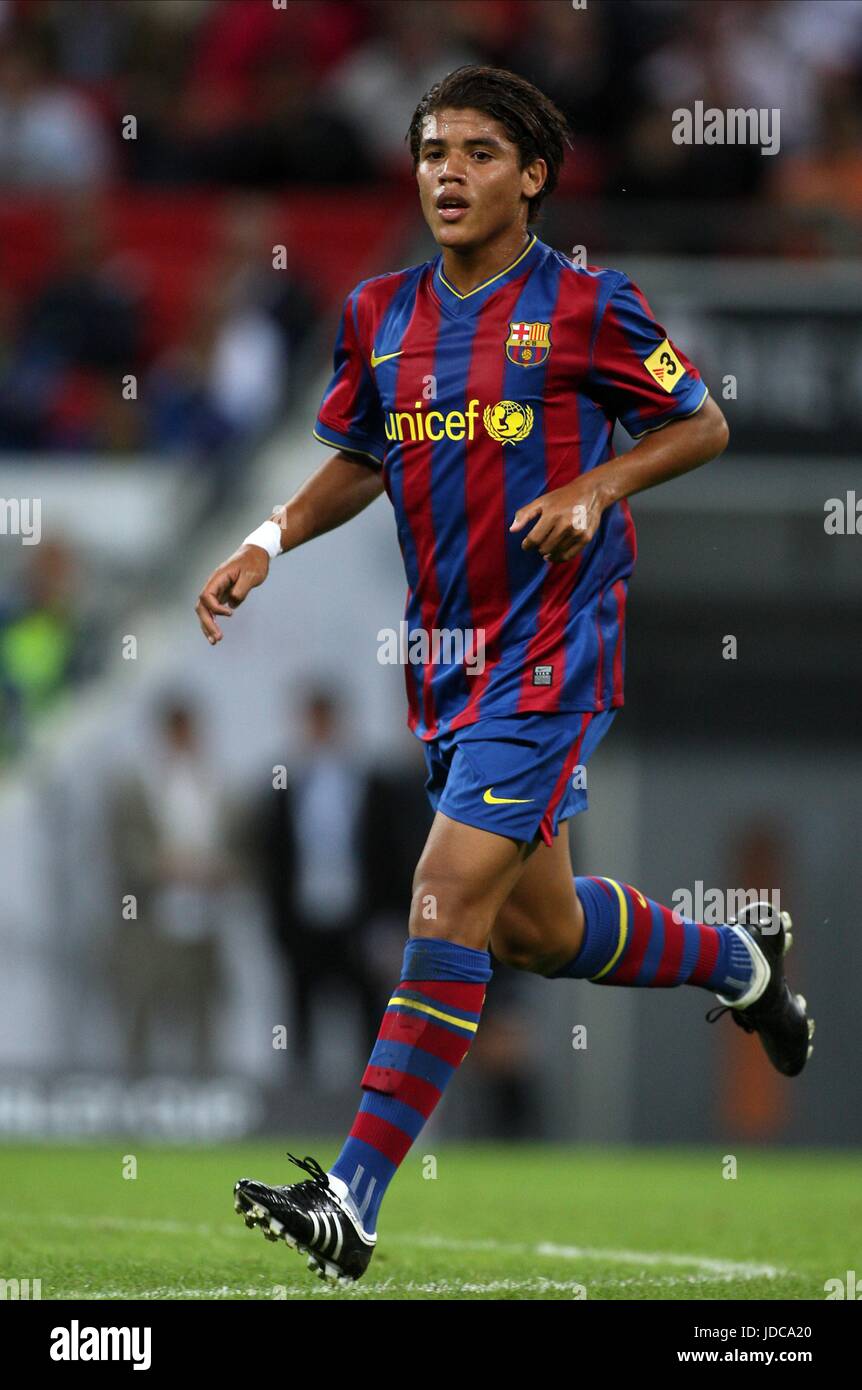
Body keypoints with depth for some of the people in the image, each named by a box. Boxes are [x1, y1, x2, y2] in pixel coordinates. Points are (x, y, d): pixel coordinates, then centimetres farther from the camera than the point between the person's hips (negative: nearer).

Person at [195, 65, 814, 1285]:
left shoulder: (588, 306, -7)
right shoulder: (381, 314, 8)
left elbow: (702, 424, 3)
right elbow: (357, 460, 20)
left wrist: (598, 484, -14)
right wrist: (271, 542, 4)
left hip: (554, 649, -7)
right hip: (446, 657, 7)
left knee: (451, 898, -16)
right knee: (538, 929, 16)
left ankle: (354, 1203, -18)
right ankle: (736, 960, 47)